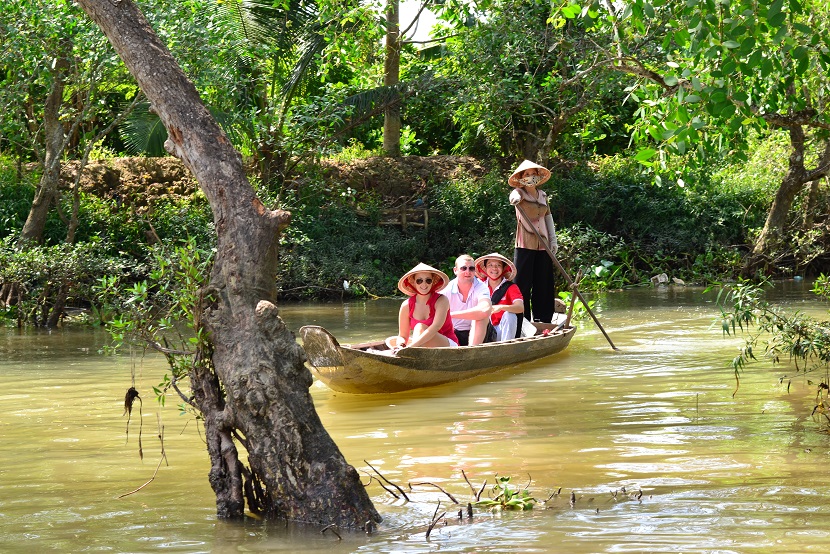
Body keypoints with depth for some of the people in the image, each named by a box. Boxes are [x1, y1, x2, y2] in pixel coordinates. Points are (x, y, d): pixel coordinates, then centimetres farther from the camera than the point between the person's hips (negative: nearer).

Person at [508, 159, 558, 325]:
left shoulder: (543, 195, 14)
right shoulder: (519, 192, -3)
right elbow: (515, 195, -27)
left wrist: (553, 240, 12)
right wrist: (515, 199, -52)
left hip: (543, 245, 6)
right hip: (525, 246, -6)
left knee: (544, 285, 8)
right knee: (523, 285, -7)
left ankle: (543, 321, 14)